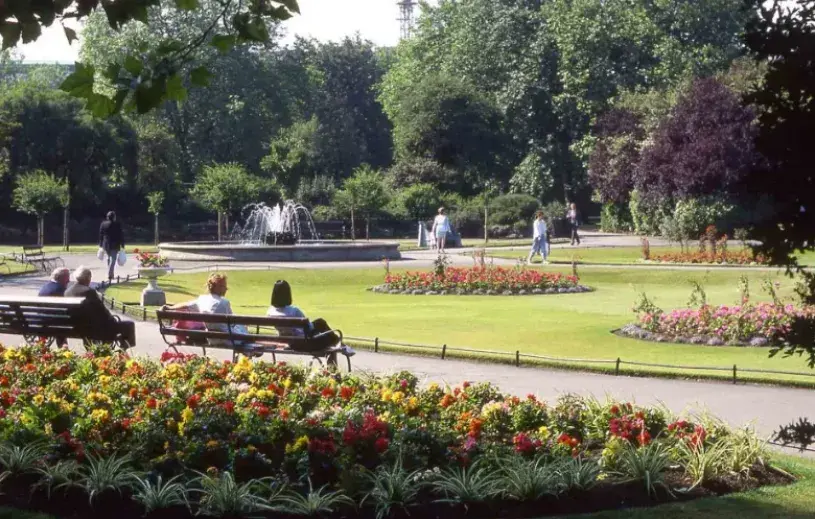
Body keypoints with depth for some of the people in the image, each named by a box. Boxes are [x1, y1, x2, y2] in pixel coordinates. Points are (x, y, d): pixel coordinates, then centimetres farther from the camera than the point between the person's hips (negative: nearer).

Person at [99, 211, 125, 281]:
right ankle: (110, 275, -14)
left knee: (109, 258, 19)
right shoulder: (117, 224, -10)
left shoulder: (103, 224, 1)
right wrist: (122, 244, 0)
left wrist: (101, 244, 15)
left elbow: (101, 235, 7)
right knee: (113, 260, -3)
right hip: (114, 245, -4)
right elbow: (120, 235, -7)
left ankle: (111, 274, 23)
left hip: (106, 244, 4)